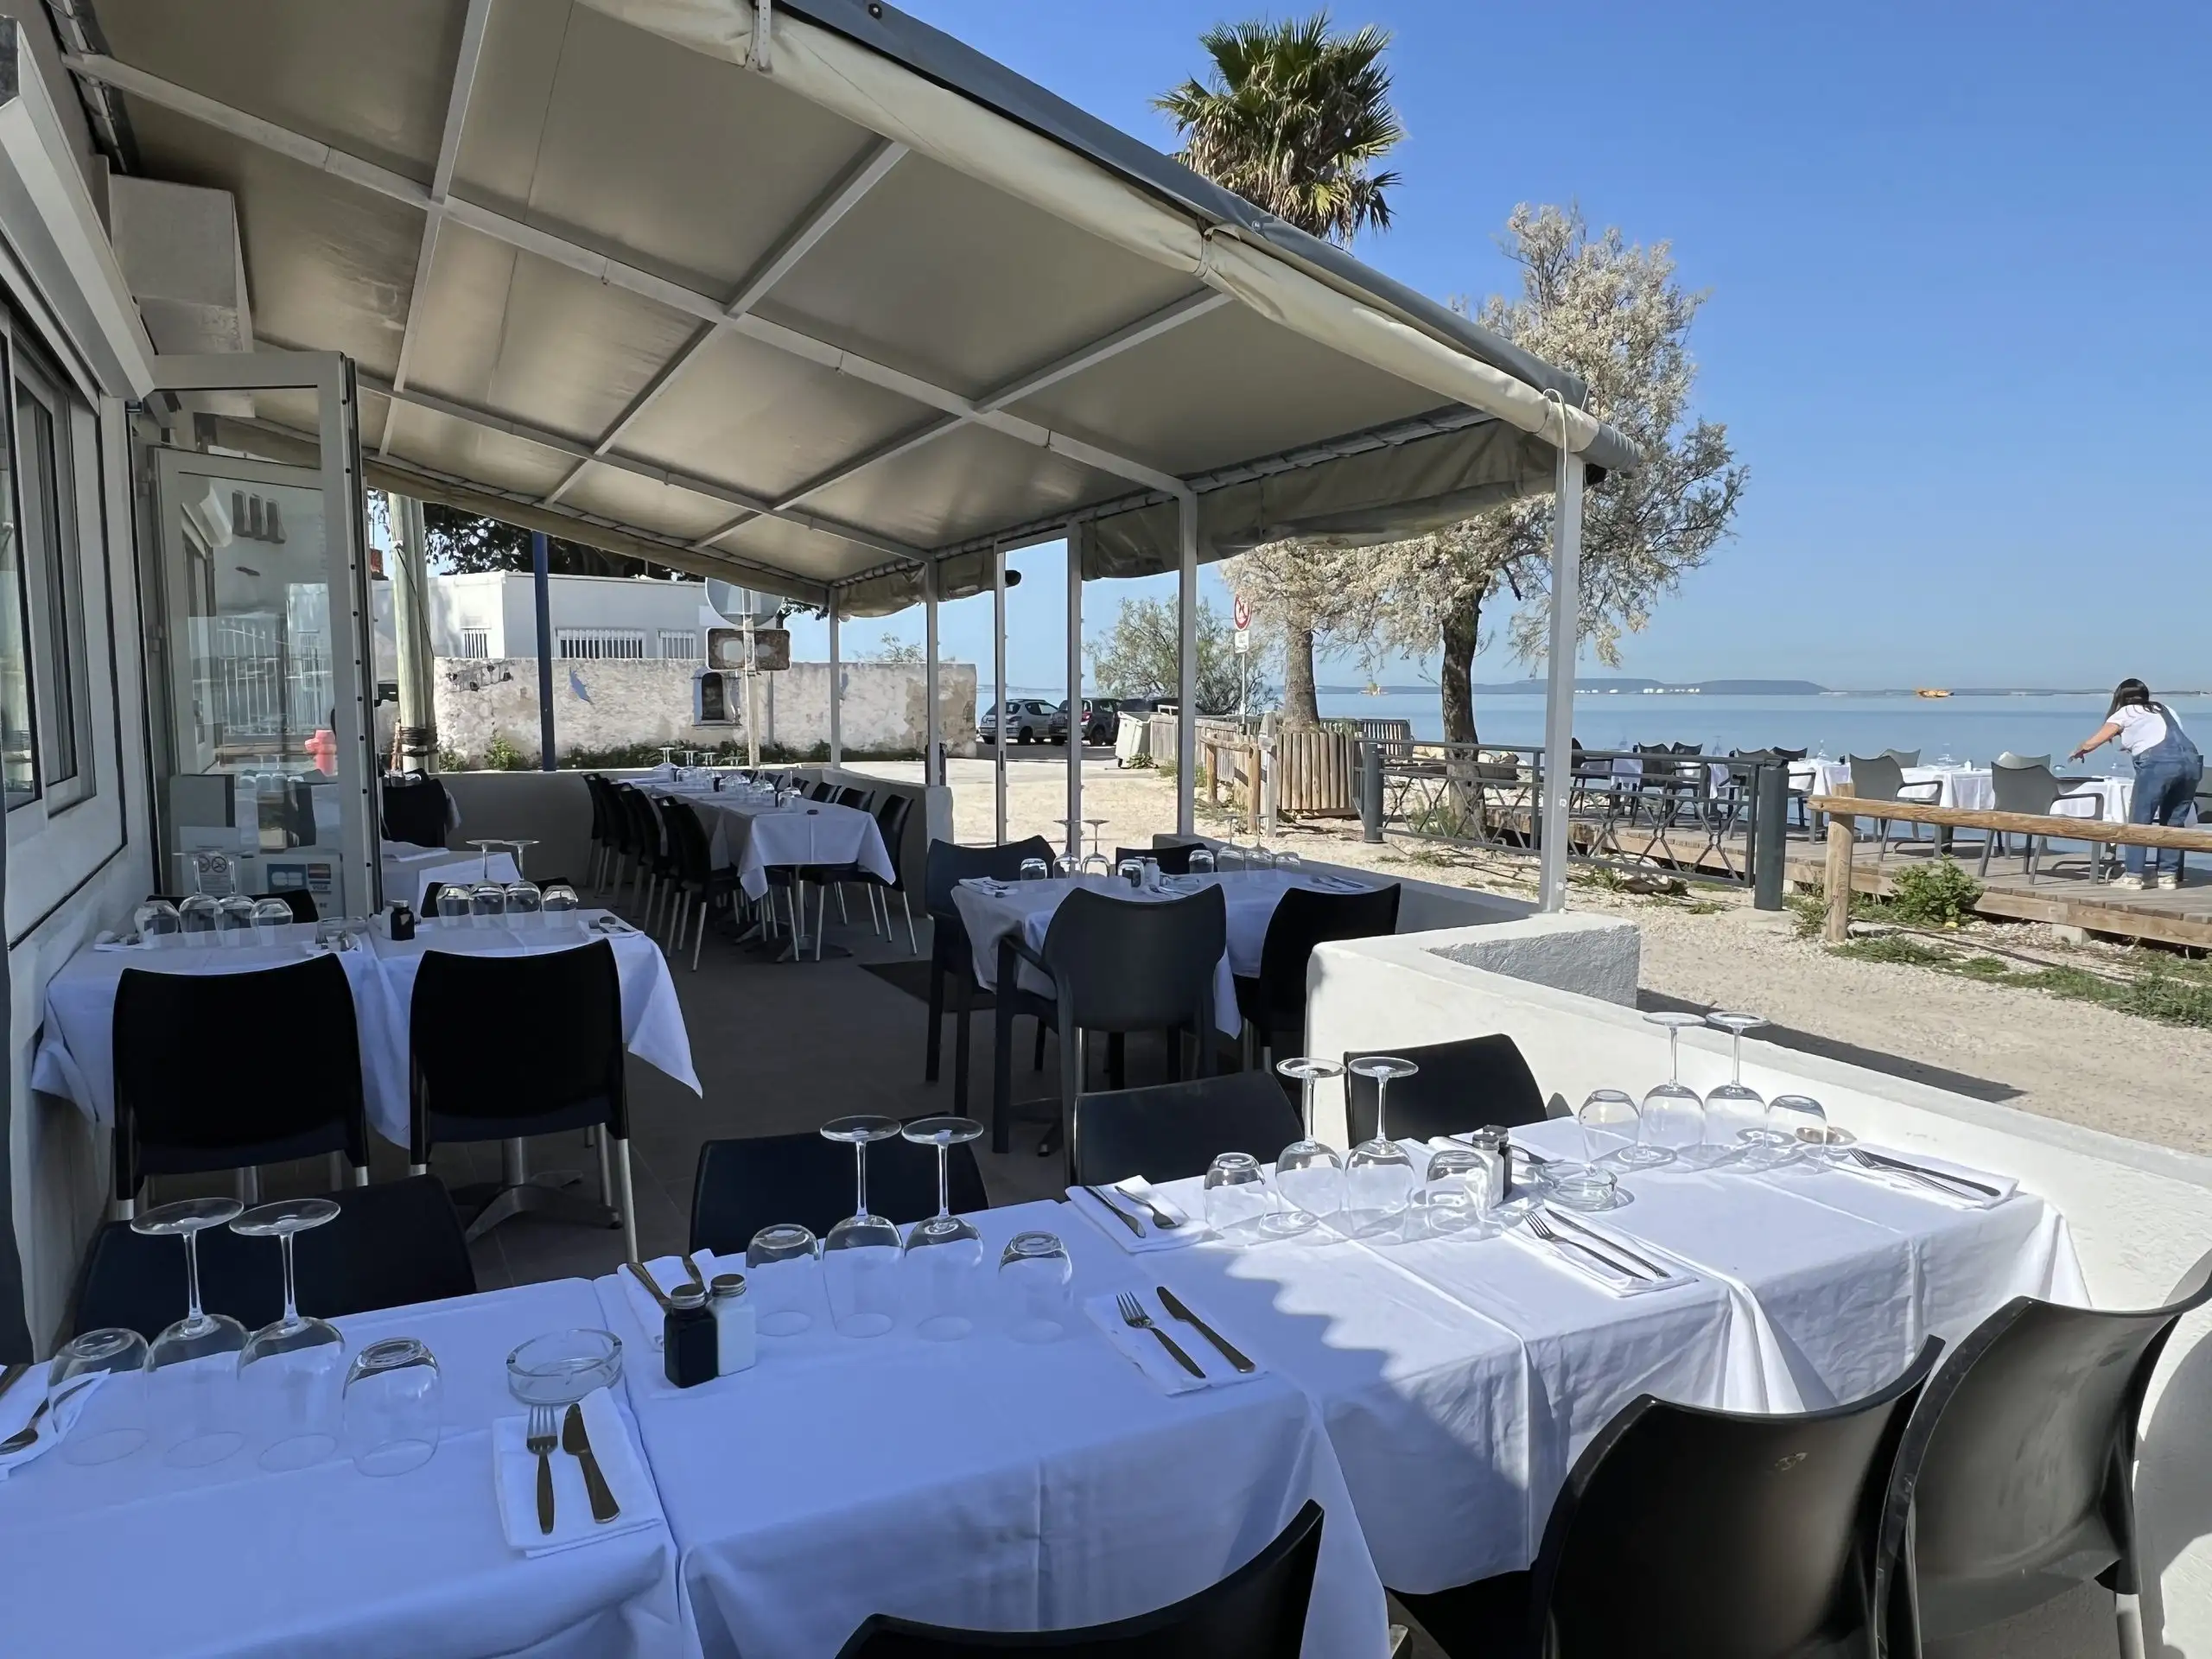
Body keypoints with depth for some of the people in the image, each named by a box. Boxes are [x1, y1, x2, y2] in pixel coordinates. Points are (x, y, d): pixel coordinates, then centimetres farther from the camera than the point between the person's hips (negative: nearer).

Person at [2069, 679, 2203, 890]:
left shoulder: (2125, 713, 17)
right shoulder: (2164, 709, 30)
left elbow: (2092, 743, 23)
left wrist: (2077, 752, 44)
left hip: (2159, 763, -5)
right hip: (2191, 760, 5)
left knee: (2139, 820, 2)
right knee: (2174, 821, 13)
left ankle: (2133, 875, 0)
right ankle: (2168, 875, 13)